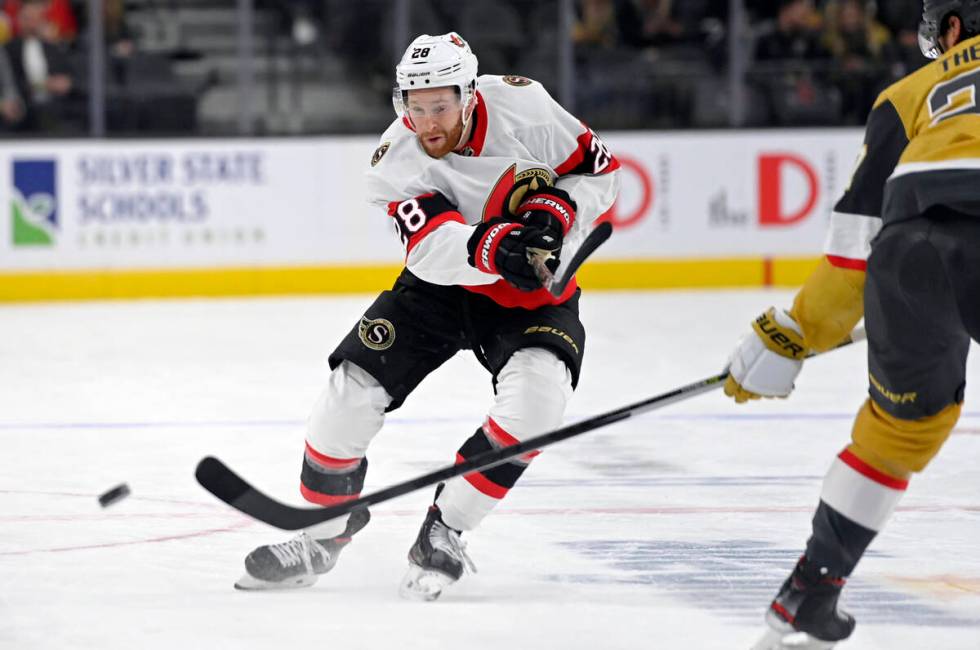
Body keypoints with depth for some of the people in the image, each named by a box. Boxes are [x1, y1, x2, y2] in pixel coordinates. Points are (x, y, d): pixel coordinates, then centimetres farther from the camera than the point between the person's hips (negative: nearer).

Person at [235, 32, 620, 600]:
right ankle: (322, 534, 11)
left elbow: (600, 171, -8)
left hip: (533, 293, -1)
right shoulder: (397, 158, -19)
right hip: (442, 285, 1)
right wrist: (492, 247, -55)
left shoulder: (522, 106, -20)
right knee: (354, 386, -10)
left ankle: (443, 533, -14)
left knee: (536, 397, -28)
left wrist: (555, 213, -27)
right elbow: (434, 249, -35)